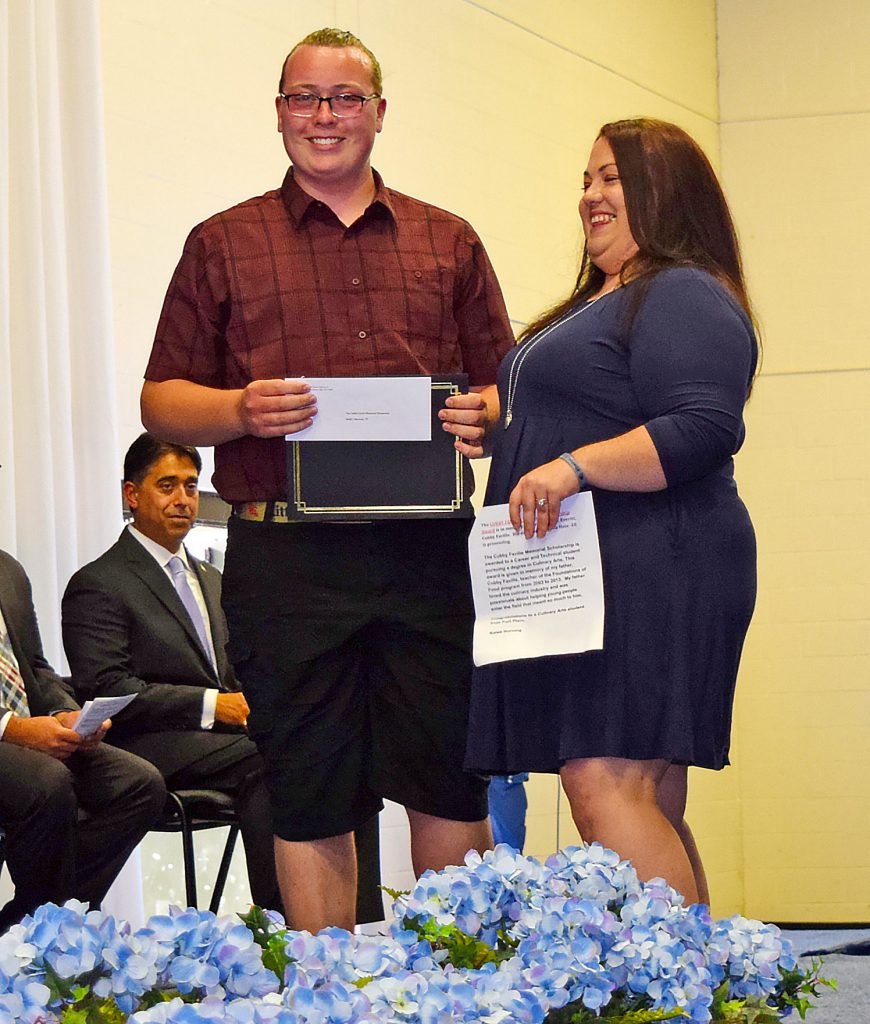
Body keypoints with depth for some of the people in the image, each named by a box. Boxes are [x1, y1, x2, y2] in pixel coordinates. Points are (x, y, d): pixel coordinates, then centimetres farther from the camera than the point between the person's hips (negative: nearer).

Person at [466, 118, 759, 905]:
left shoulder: (686, 298, -7)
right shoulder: (598, 304, 25)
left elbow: (705, 428, -20)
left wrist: (573, 467, -26)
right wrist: (491, 427, 19)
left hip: (647, 570, -10)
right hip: (584, 577, 10)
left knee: (607, 783, -19)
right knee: (652, 806, 6)